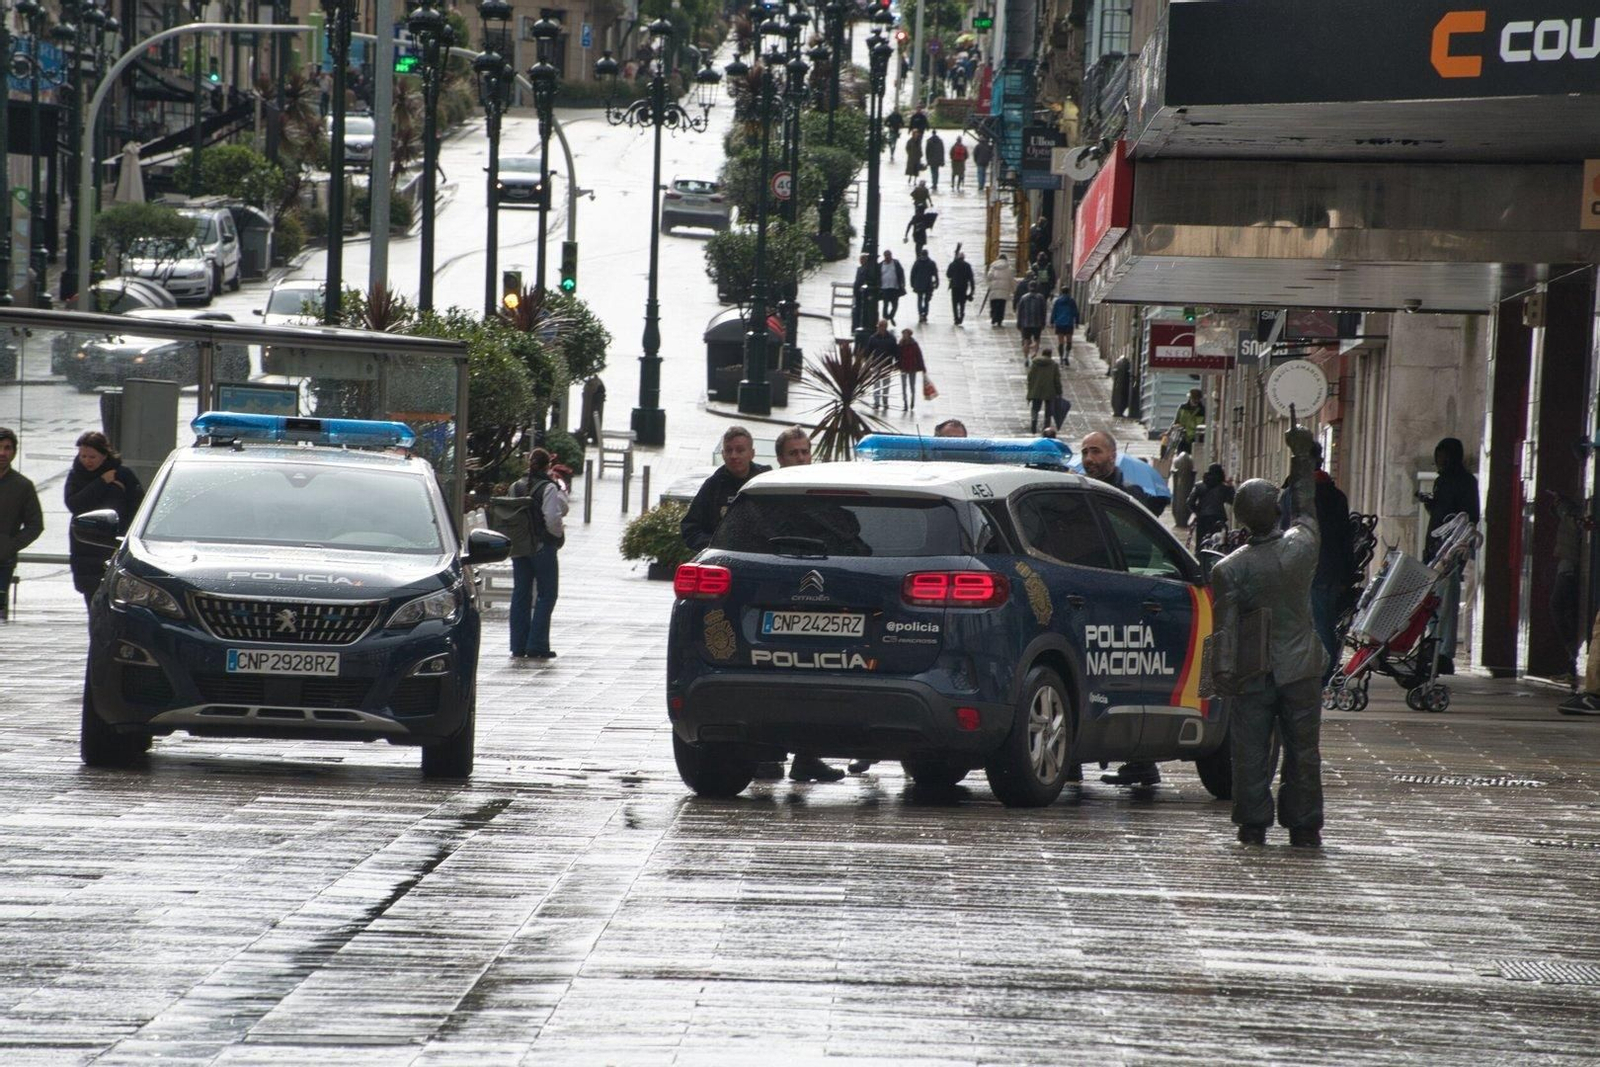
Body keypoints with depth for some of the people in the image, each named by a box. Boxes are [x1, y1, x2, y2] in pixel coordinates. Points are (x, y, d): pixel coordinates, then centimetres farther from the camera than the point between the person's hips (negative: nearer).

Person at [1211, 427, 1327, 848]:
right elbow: (1306, 510, 14)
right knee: (1303, 750, 8)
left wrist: (1223, 675, -7)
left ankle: (1253, 825, 4)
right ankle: (1303, 827, 10)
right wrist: (1303, 460, 26)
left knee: (1251, 750, 5)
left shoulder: (1228, 569, -13)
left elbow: (1226, 629, -13)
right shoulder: (1301, 548, -7)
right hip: (1300, 668, 2)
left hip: (1253, 671, -2)